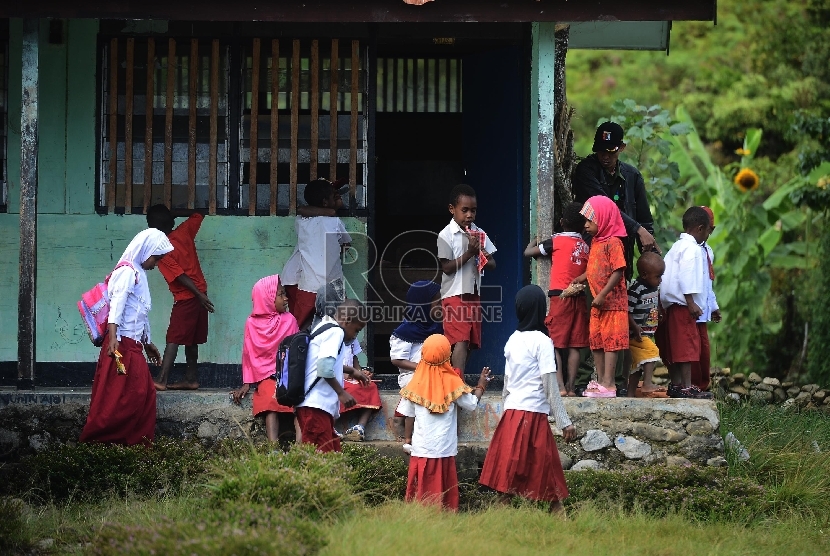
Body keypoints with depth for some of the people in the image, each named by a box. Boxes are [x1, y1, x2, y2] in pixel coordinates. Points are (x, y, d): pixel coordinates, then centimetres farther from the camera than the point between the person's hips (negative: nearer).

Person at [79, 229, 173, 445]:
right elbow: (116, 304, -21)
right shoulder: (128, 271, -9)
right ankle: (93, 439, -9)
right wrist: (112, 338, -31)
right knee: (119, 395, -11)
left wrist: (148, 343, 32)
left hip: (134, 345, 10)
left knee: (144, 393, 8)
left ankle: (138, 441, 11)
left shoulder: (139, 273, 21)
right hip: (122, 343, -10)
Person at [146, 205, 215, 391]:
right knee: (191, 339, 14)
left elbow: (179, 276, -19)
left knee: (173, 339, -9)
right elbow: (198, 215, 17)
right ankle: (191, 378, 16)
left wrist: (199, 295, -19)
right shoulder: (184, 232, 0)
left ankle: (162, 379, -14)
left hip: (185, 297, -7)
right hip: (200, 291, 7)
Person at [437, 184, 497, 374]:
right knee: (460, 341, -16)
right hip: (454, 294, -6)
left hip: (474, 294, 6)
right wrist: (469, 253, -17)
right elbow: (447, 267, -10)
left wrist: (483, 258, -11)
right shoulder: (446, 235, -6)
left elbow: (492, 264, 12)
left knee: (471, 342, 8)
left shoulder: (479, 234, 10)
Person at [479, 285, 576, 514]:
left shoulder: (513, 340, 11)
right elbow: (550, 386, -10)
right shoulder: (542, 341, -8)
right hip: (533, 416, -6)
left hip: (511, 413, 6)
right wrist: (564, 422, -7)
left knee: (510, 478, 4)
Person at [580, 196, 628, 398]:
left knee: (610, 341, -7)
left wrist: (603, 295, -22)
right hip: (597, 303, 9)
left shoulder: (613, 243, -14)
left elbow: (618, 271, -19)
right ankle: (600, 381, 18)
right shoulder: (595, 242, 14)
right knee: (596, 341, 11)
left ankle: (608, 384, -8)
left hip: (612, 301, -9)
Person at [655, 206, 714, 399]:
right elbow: (687, 275, -19)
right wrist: (690, 302, -21)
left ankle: (675, 384, 14)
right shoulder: (691, 248, -10)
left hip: (670, 304, 10)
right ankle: (686, 387, -15)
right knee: (687, 345, -11)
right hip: (682, 304, -10)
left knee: (675, 347, 12)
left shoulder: (676, 247, 21)